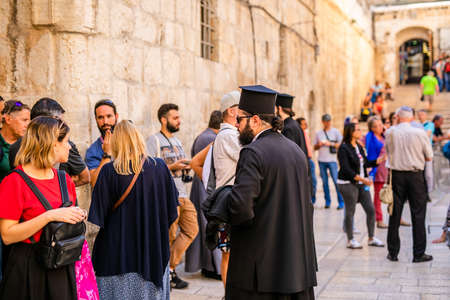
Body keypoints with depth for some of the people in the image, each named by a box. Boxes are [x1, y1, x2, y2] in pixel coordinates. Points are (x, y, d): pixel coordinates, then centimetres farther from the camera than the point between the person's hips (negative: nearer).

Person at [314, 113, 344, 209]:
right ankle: (327, 201, 11)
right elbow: (315, 147, 17)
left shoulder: (335, 132, 5)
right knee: (324, 181, 4)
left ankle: (341, 201, -4)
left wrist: (331, 144, -12)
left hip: (332, 160, -3)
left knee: (336, 181, -8)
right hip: (321, 160, 3)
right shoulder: (318, 133, 13)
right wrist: (319, 145, -4)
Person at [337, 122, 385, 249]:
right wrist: (362, 179, -24)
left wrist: (380, 160, 2)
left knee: (371, 210, 6)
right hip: (348, 183, -8)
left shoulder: (359, 147, 12)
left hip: (362, 183, 8)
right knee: (350, 212, 2)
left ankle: (371, 238, 18)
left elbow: (366, 163, 14)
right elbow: (346, 169, -19)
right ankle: (350, 240, 15)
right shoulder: (344, 148, -13)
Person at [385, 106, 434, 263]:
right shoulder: (420, 133, -6)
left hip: (396, 175, 2)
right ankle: (419, 254, 7)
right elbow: (429, 157, 1)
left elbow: (388, 152, 7)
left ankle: (393, 252, 15)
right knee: (418, 214, 5)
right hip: (415, 175, -2)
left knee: (395, 214, 9)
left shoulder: (390, 132, -2)